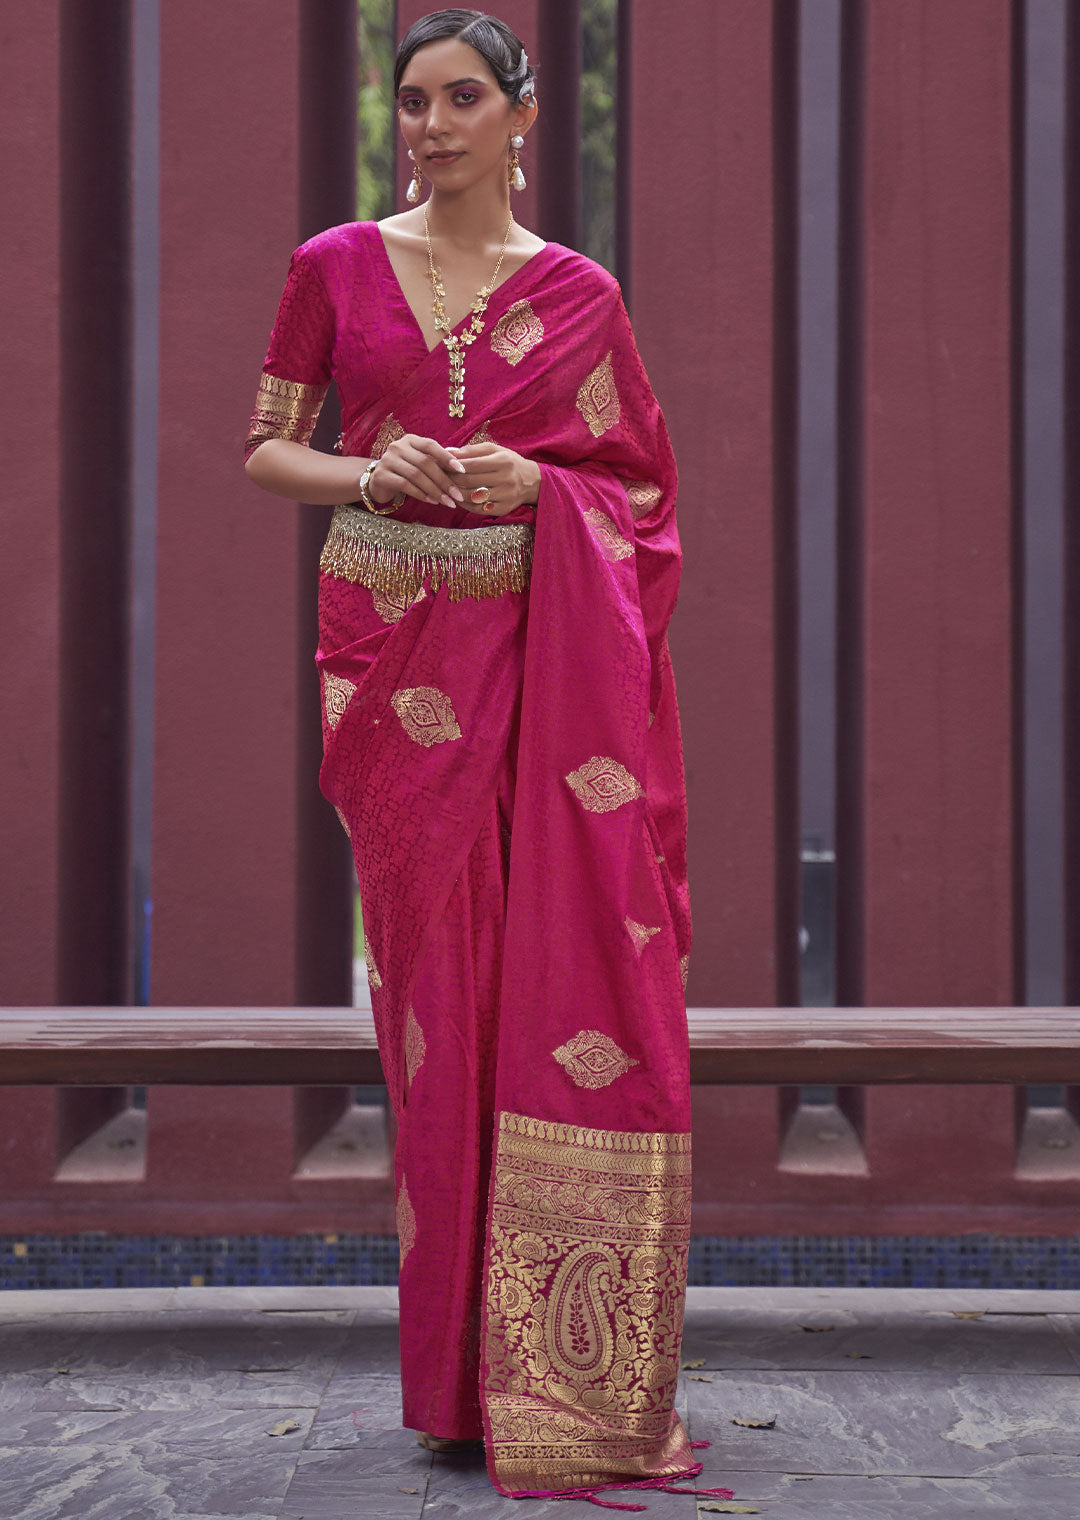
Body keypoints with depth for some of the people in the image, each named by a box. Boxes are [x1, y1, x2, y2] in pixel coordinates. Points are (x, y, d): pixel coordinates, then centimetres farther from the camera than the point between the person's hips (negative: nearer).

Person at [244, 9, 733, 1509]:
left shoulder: (580, 295, 9)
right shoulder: (336, 269, 9)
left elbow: (642, 479, 12)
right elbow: (266, 448, 10)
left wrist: (536, 480, -9)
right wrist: (369, 473, -10)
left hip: (548, 648, 0)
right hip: (395, 642, 0)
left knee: (566, 962, -8)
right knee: (437, 966, 1)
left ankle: (570, 1368, -1)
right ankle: (464, 1364, 10)